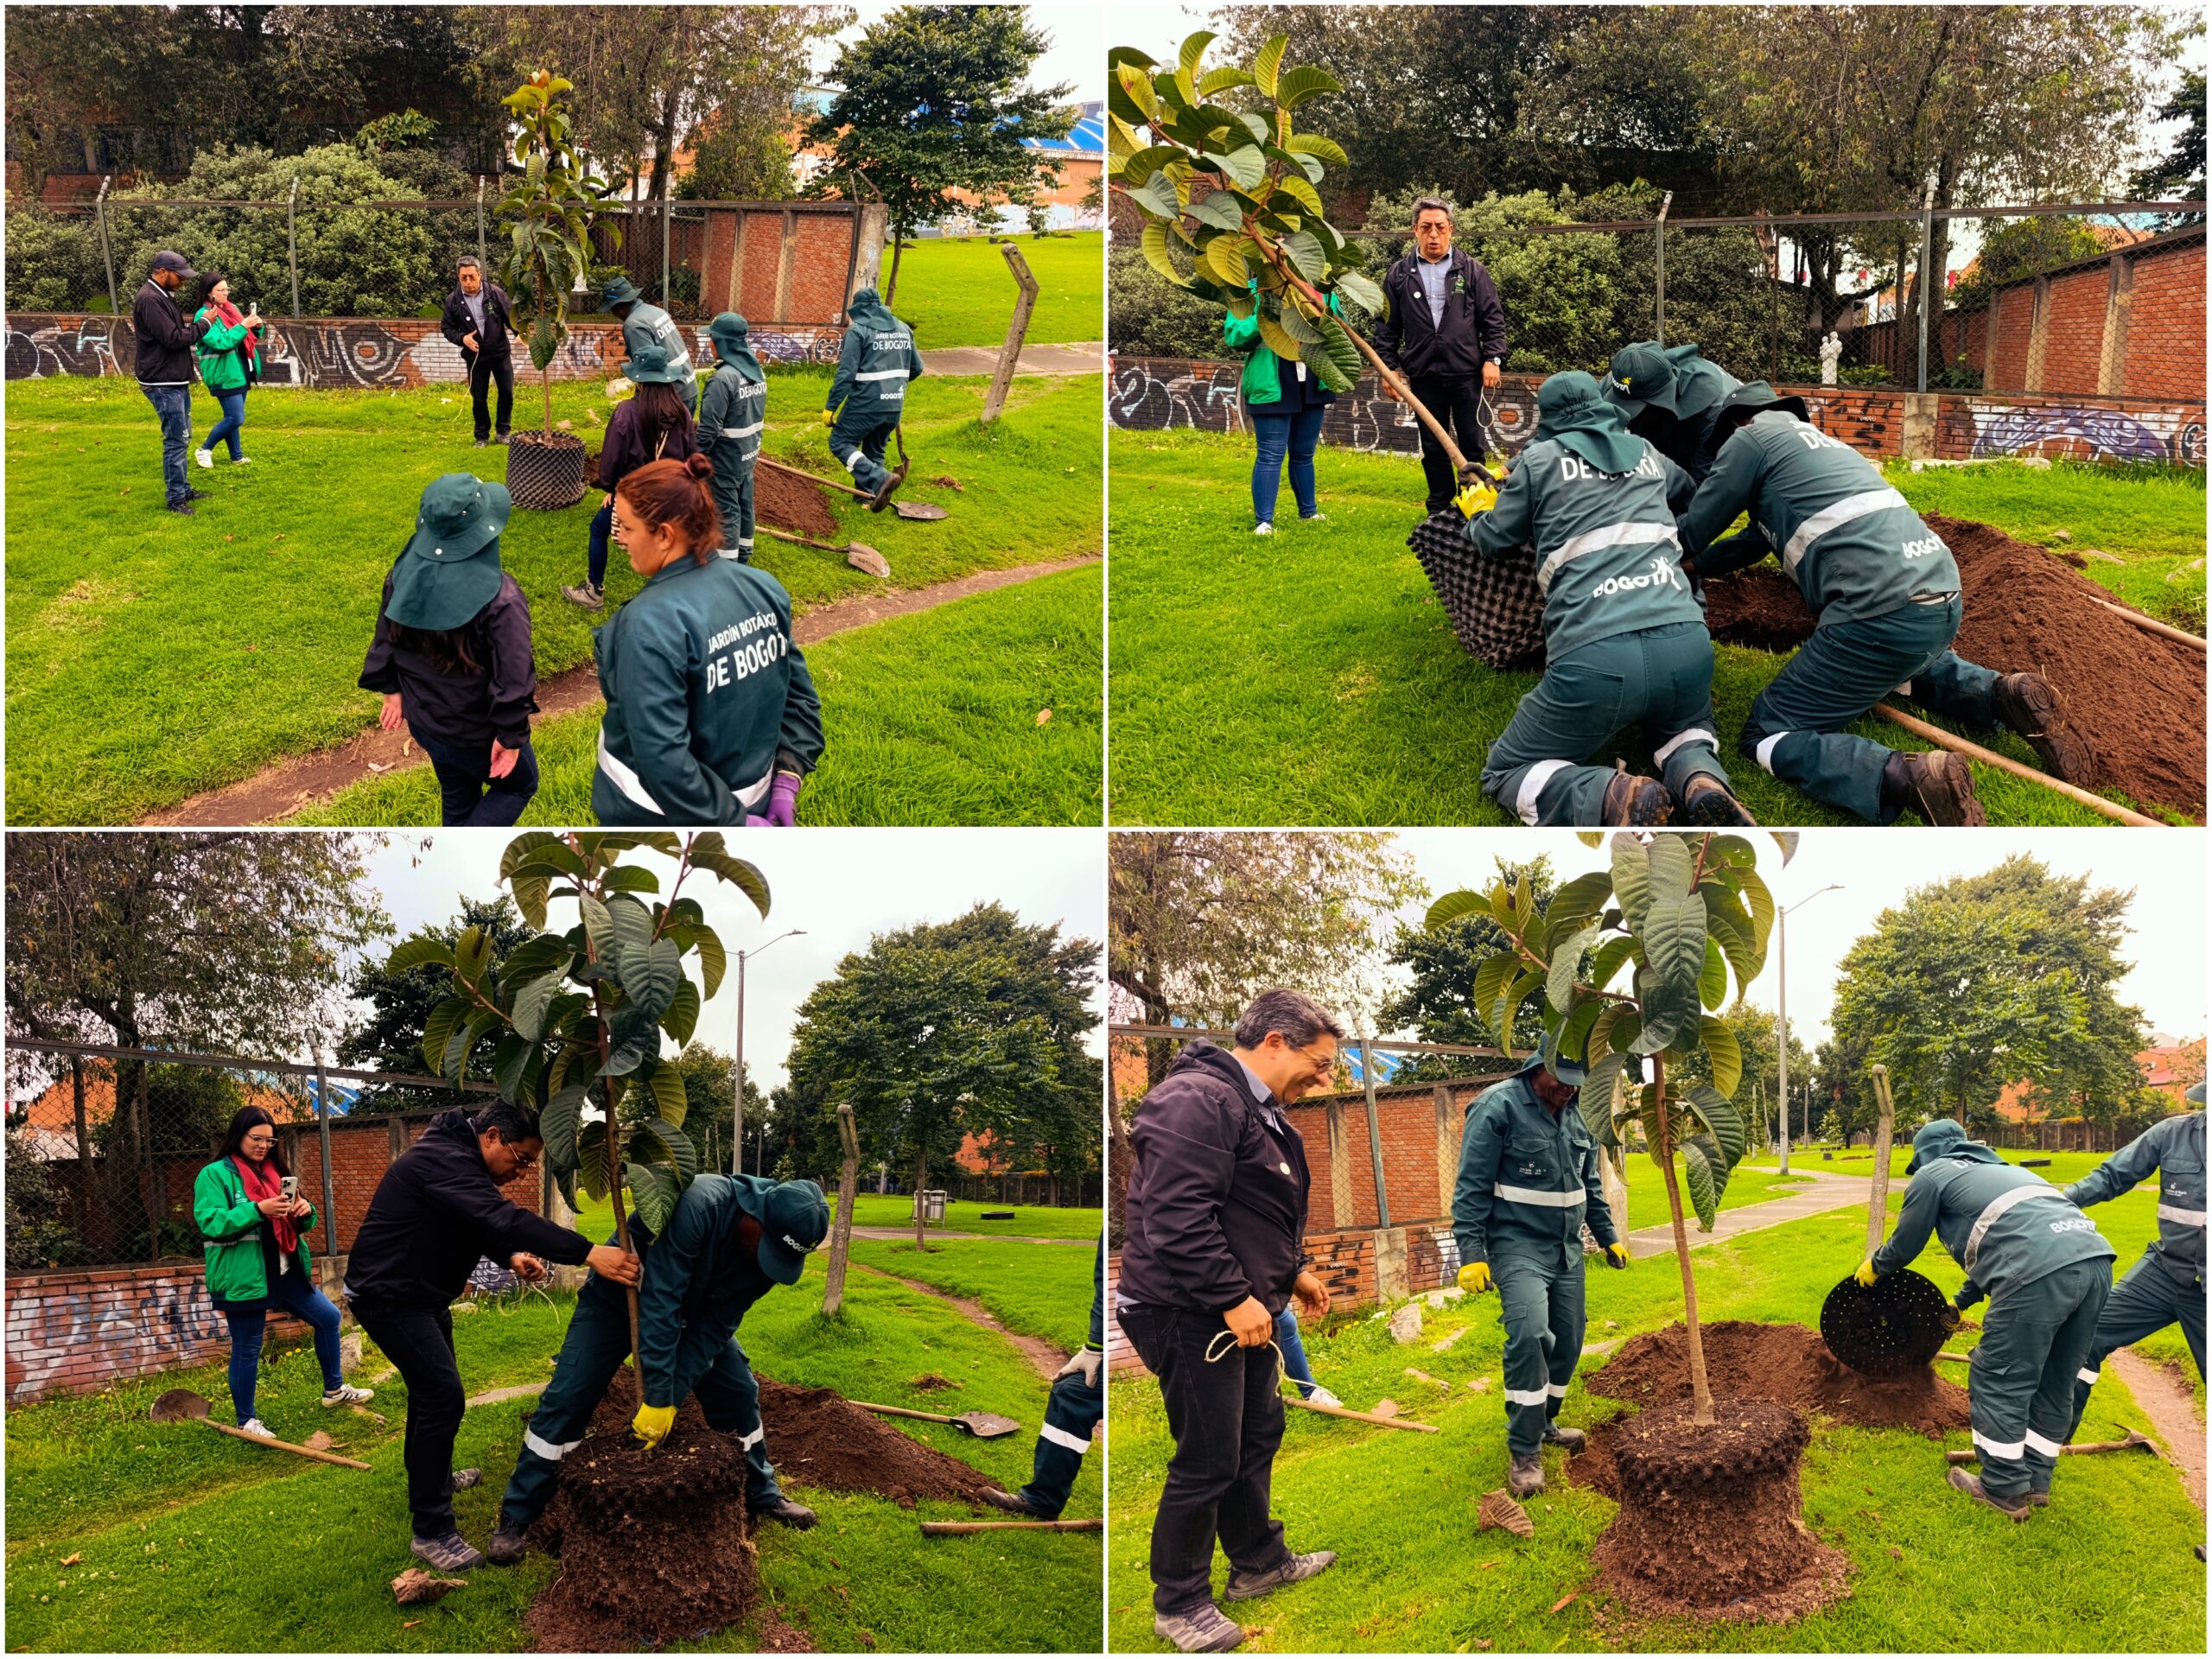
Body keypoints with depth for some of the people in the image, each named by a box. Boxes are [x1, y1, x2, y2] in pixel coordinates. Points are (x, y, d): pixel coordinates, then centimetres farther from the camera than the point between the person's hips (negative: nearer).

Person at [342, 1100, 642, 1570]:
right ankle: (432, 1532, -11)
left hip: (422, 1294, 11)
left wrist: (512, 1256, -9)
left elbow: (482, 1224, 14)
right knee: (442, 1395, -15)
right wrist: (588, 1253, -46)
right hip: (388, 1296, -11)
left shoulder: (456, 1157, 7)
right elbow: (503, 1217, -39)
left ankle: (432, 1478, 47)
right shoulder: (442, 1161, -28)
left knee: (432, 1385, 25)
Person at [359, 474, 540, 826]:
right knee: (518, 784, 22)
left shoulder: (405, 575, -13)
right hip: (476, 731, -6)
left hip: (424, 720, 6)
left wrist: (392, 690, 18)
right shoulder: (499, 598, -33)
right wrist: (511, 736, -13)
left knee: (458, 797, 28)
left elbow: (386, 640, 2)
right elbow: (513, 676, -26)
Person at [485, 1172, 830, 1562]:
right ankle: (517, 1516, 1)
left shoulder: (769, 1249, -21)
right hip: (618, 1299, -5)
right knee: (567, 1398, -9)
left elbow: (717, 1326, -19)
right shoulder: (699, 1204, -42)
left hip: (695, 1309, 5)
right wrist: (657, 1396, -39)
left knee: (739, 1392, 2)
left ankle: (760, 1494, 21)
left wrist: (671, 1398, -27)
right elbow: (659, 1302, -41)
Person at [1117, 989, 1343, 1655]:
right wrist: (1234, 1299, -25)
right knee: (1209, 1461, -2)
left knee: (1258, 1434, 22)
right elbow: (1177, 1217, -29)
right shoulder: (1200, 1100, -23)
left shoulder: (1256, 1108, 13)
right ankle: (1179, 1603, 14)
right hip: (1190, 1316, -11)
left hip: (1242, 1310, 11)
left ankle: (1258, 1562, 40)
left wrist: (1293, 1273, 18)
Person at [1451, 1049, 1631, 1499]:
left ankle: (1543, 1424, 29)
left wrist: (1609, 1237, 21)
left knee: (1567, 1340, 8)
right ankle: (1524, 1453, -15)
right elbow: (1472, 1187, -14)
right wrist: (1471, 1254, -18)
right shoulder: (1498, 1107, -14)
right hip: (1519, 1247, -7)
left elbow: (1592, 1185, 22)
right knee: (1528, 1335, -21)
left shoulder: (1580, 1115, 8)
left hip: (1568, 1248, 7)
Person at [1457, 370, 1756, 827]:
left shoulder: (1539, 460, 13)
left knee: (1505, 774, 13)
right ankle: (1703, 784, -1)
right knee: (1687, 726, 37)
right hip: (1686, 643, 4)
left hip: (1595, 658, -4)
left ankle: (1612, 799, -17)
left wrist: (1478, 512, 47)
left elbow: (1495, 541, 25)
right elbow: (1687, 493, 48)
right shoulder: (1646, 454, 25)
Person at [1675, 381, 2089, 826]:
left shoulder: (1750, 439, 6)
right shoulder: (1819, 440, 31)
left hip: (1884, 611, -9)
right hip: (1944, 597, 9)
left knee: (1768, 739, -4)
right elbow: (1758, 536, 41)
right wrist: (1694, 564, 46)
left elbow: (1692, 533, 12)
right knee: (1915, 665, 43)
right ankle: (2006, 695, 13)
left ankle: (1907, 779, -28)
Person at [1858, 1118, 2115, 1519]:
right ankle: (2035, 1480, 31)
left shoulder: (1932, 1174, 16)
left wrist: (1874, 1267, 45)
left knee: (1999, 1383, 6)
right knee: (2055, 1384, 20)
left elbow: (1905, 1244, 24)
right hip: (2096, 1259, 8)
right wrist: (1961, 1302, 63)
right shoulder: (1997, 1169, 38)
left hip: (2040, 1273, -8)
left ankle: (2004, 1491, 14)